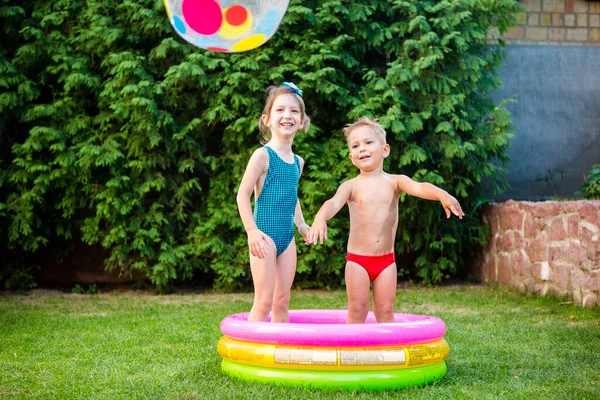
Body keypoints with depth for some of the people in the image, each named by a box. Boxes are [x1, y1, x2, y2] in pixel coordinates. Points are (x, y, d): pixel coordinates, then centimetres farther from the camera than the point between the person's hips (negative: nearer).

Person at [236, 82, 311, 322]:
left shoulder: (297, 162, 12)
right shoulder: (263, 155, -9)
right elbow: (243, 195, -12)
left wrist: (301, 225, 14)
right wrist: (252, 231, -18)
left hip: (287, 237, 7)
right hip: (265, 236, -7)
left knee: (282, 301, 10)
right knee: (264, 301, -8)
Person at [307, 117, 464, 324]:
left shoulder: (395, 182, 2)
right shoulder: (351, 186, -1)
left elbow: (420, 188, -16)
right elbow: (334, 202, -19)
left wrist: (441, 194, -38)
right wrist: (320, 219, -42)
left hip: (386, 260, 1)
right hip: (357, 260, -1)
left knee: (385, 312, 7)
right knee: (357, 311, 2)